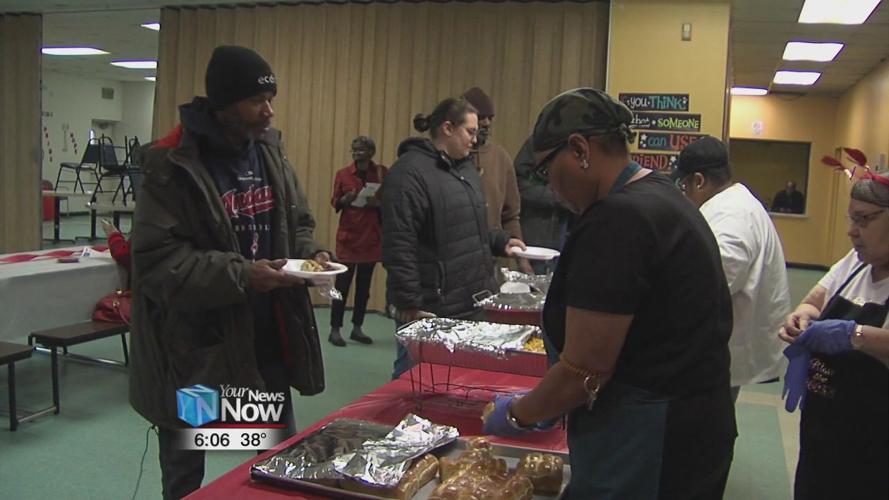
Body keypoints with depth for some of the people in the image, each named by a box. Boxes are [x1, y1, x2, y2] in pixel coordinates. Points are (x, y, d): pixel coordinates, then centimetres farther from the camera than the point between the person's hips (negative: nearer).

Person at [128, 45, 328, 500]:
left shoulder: (269, 149, 4)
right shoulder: (172, 164, -17)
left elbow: (296, 223, 15)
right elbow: (155, 259, -20)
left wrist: (311, 253, -6)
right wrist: (240, 274, -27)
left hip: (266, 337, 6)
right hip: (194, 346, -6)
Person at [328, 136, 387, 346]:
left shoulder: (382, 173, 1)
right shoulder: (343, 174, 0)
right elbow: (335, 203, 5)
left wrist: (378, 203, -15)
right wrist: (345, 200, -15)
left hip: (372, 238, 2)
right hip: (348, 237, -1)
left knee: (364, 286, 8)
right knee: (342, 285, -4)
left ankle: (357, 328, 17)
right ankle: (335, 330, 3)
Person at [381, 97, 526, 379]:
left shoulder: (466, 168, 15)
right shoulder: (410, 171, -13)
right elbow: (399, 247, -18)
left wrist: (500, 242, 11)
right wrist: (409, 304, -19)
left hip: (470, 303, 9)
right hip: (430, 308, -8)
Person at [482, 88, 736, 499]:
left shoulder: (617, 220, -22)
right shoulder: (659, 194, 9)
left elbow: (584, 371, -22)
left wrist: (517, 415, -5)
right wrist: (546, 403, 12)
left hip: (647, 452, -9)